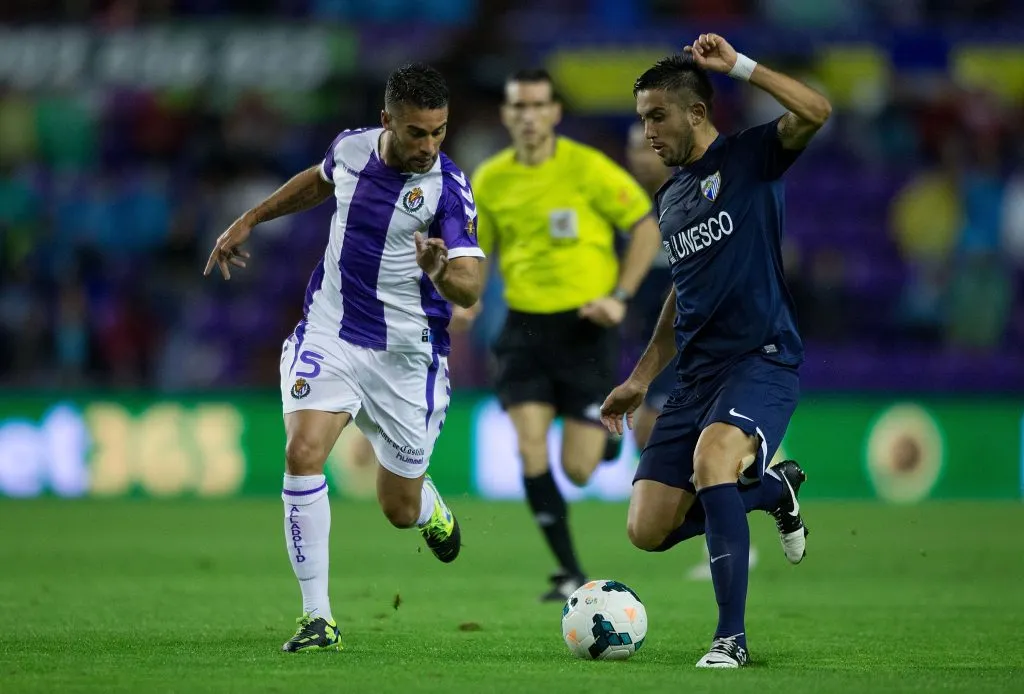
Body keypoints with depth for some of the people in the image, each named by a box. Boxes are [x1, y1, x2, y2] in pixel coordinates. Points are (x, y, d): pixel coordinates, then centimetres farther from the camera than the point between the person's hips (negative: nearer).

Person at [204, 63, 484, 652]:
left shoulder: (448, 188, -18)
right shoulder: (351, 147, -5)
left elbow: (469, 290, -27)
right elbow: (319, 182, 21)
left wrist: (440, 272, -48)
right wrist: (249, 221, 23)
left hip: (406, 357, -2)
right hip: (329, 334, 2)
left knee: (400, 509, 8)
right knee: (302, 454, -22)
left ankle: (433, 512, 49)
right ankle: (318, 618, -16)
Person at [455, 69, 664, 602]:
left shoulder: (587, 168, -8)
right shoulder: (490, 180, 4)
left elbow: (647, 228, -3)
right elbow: (478, 248, 18)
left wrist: (619, 297, -11)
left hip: (585, 327, -3)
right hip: (525, 327, 3)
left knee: (577, 471, -5)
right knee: (530, 448, -14)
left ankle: (608, 428, 33)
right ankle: (570, 573, -4)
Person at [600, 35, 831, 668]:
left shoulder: (749, 157, -2)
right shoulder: (670, 199, 19)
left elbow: (815, 111, -22)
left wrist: (738, 65, -20)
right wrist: (642, 378, 25)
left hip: (763, 359, -8)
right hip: (698, 372, 8)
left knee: (710, 456, -36)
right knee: (648, 531, -2)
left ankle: (732, 638, -29)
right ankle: (774, 486, 24)